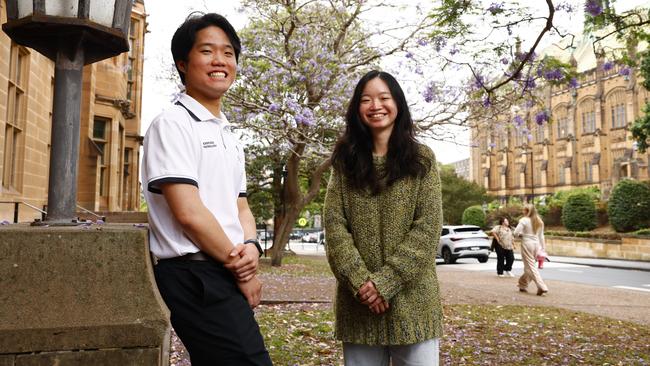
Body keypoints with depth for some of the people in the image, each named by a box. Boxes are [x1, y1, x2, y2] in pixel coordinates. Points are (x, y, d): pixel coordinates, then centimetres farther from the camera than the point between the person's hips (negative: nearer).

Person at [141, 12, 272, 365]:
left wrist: (251, 246, -4)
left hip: (226, 276, 9)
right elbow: (189, 213, -17)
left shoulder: (228, 136, 18)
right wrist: (240, 268, -9)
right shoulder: (172, 124, -9)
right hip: (195, 276, -8)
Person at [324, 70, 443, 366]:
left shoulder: (421, 159, 3)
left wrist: (385, 281, -15)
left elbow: (427, 228, -6)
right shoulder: (345, 162, 7)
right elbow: (334, 225, -2)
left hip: (411, 299, -1)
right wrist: (360, 282, -15)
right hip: (358, 301, 1)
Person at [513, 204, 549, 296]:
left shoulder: (524, 220, -10)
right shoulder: (539, 221, 10)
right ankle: (523, 285, 27)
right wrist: (542, 247, 18)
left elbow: (516, 233, -16)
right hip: (536, 244, 7)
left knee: (530, 267, -4)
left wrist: (521, 234, 5)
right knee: (529, 266, 17)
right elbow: (541, 236, 14)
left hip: (527, 244, -7)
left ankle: (542, 287, -14)